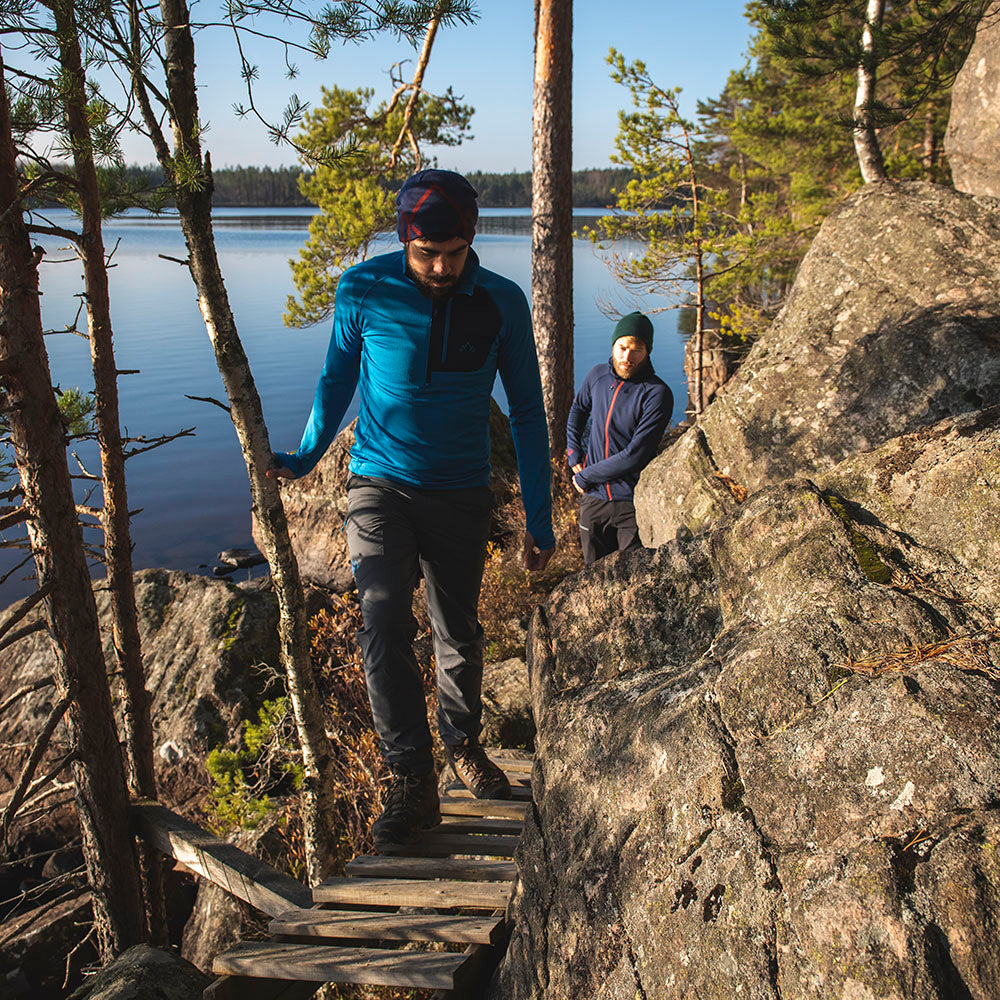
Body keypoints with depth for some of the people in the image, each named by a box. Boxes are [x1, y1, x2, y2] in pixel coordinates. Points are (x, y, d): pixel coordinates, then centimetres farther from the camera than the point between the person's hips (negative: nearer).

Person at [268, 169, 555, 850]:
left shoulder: (502, 303, -7)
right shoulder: (364, 291, -10)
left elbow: (528, 411, 0)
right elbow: (337, 378, 8)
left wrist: (540, 520, 0)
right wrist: (305, 457, 15)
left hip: (461, 495, 2)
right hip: (381, 487, -1)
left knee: (460, 635, 12)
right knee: (384, 621, -20)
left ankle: (464, 746, 38)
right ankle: (413, 782, -10)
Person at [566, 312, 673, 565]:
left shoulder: (657, 393, -15)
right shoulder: (597, 375, 3)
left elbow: (634, 456, -20)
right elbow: (578, 410, 25)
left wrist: (585, 477, -12)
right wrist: (574, 455, 12)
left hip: (633, 501, -5)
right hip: (593, 498, 5)